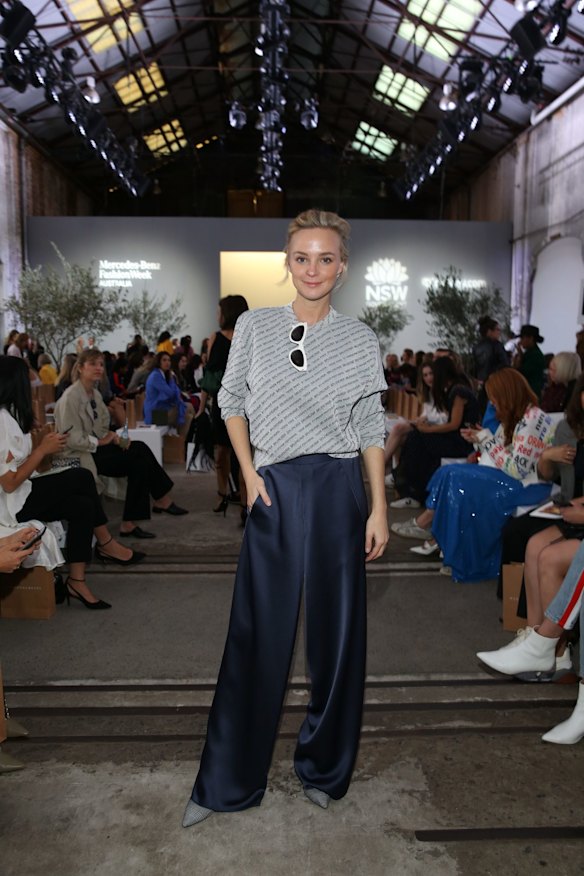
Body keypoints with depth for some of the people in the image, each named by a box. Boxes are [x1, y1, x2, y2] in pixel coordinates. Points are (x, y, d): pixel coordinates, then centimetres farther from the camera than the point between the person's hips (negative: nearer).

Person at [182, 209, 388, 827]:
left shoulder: (359, 339, 3)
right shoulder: (254, 327, 3)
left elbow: (371, 428, 5)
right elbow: (232, 401, 9)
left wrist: (379, 509, 0)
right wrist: (249, 473, -3)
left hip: (338, 490, 1)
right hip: (274, 491, 0)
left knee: (336, 632, 9)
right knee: (257, 634, 5)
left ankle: (324, 769, 31)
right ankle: (225, 782, 22)